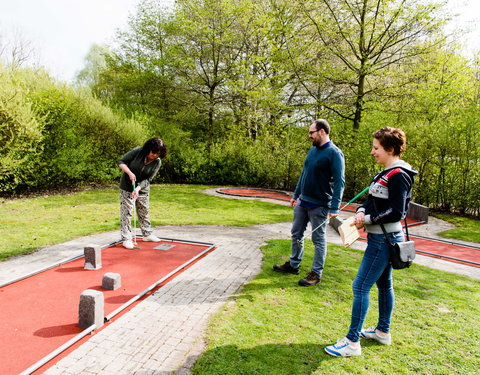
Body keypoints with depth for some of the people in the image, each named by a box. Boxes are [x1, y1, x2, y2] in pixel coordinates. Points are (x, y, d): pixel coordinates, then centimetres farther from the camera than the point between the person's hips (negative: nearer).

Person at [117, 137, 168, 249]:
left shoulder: (157, 162, -11)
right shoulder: (137, 152, -19)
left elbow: (148, 179, -14)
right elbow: (120, 162, -14)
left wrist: (138, 188, -28)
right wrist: (129, 173, -29)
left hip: (143, 189, 4)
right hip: (127, 188, -3)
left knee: (144, 211, 14)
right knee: (126, 212, -2)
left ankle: (147, 234, 31)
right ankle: (126, 238, 5)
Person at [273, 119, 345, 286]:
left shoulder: (334, 153, -15)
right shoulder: (312, 150, 9)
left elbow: (339, 182, -19)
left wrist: (334, 207, -24)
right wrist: (296, 195, 18)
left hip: (319, 205, -8)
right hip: (302, 202, 8)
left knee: (318, 240, 5)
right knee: (296, 234, 16)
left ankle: (316, 273, 17)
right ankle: (293, 265, 32)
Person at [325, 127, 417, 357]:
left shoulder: (398, 175, -19)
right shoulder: (387, 173, 11)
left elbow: (396, 213, -23)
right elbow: (372, 200, 13)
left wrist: (367, 220, -17)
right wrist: (361, 212, -6)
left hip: (383, 240, -10)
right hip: (382, 238, 10)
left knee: (361, 287, -6)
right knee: (383, 284, 20)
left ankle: (352, 342, 3)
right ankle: (383, 332, 37)